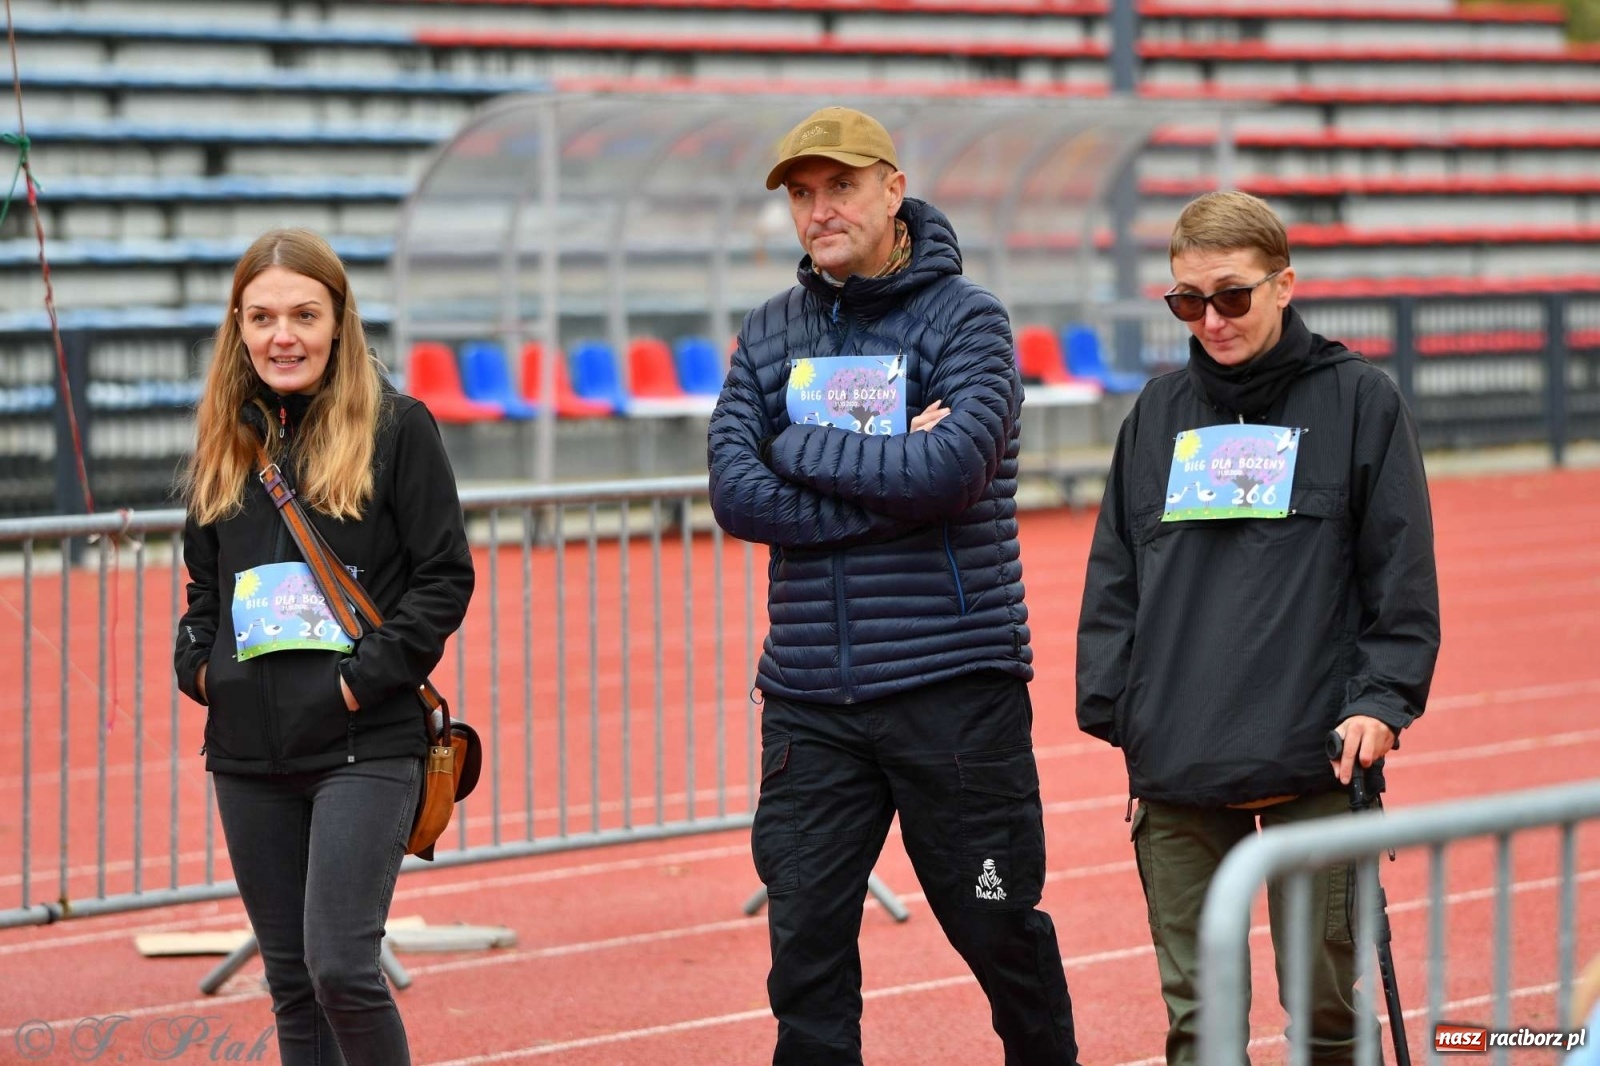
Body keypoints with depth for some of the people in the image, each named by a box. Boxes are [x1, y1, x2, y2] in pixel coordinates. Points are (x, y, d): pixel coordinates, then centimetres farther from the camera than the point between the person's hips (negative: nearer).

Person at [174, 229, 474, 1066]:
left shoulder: (396, 428, -4)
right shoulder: (225, 440, 12)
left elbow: (446, 577, -5)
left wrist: (367, 676, -14)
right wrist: (197, 665, 3)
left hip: (366, 745, -5)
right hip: (249, 753, 6)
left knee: (340, 965, -15)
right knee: (290, 982, 9)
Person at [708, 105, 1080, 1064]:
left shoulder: (966, 319, -2)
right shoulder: (771, 335, 11)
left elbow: (950, 469, -19)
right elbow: (738, 496, -3)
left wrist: (801, 448, -8)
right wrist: (889, 480, -11)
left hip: (955, 687, -3)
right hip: (809, 698, 4)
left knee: (1000, 931, 6)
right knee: (807, 941, 1)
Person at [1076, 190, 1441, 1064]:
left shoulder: (1360, 402, 2)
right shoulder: (1157, 415, 12)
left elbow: (1403, 574, 1)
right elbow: (1113, 578, 15)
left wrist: (1382, 698, -10)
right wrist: (1111, 709, 7)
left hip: (1313, 766, -3)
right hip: (1175, 768, 3)